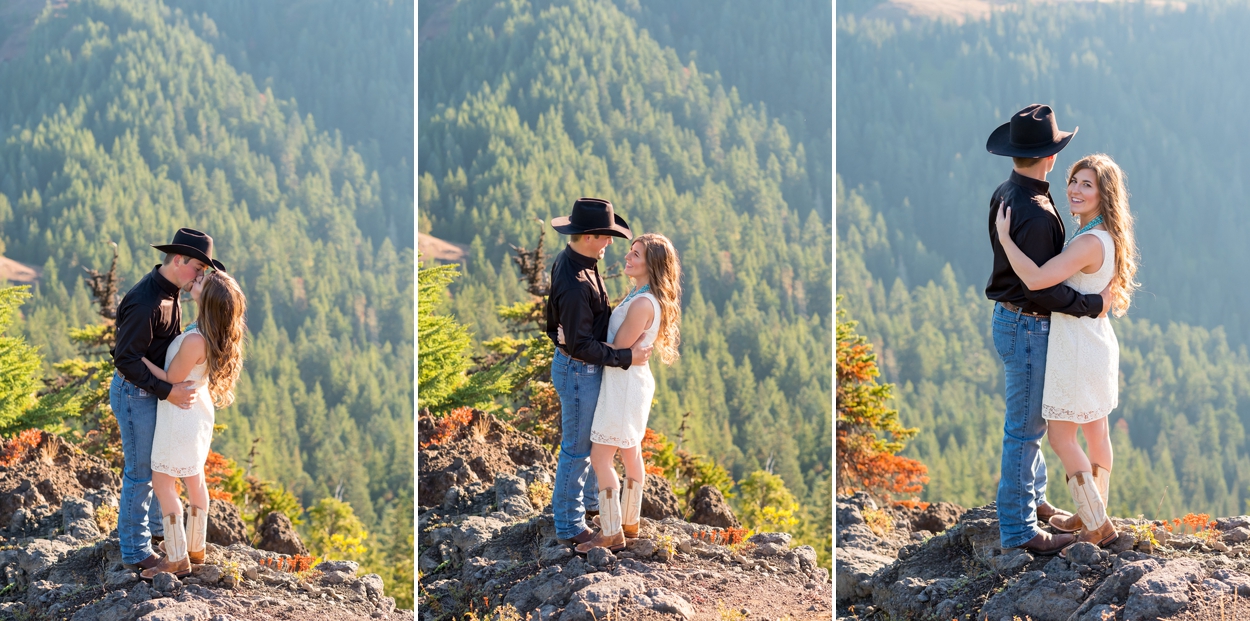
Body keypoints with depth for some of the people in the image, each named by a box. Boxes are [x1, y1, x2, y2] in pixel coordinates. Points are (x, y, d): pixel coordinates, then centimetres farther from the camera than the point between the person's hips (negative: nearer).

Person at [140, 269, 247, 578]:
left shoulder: (195, 340, -32)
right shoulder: (217, 334, -5)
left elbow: (170, 379, -20)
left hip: (179, 412, -9)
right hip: (199, 408, 9)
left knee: (162, 482, 1)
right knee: (194, 478, 21)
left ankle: (177, 559, 6)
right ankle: (195, 547, 34)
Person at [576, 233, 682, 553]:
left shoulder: (643, 304, -24)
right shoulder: (644, 297, 7)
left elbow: (617, 350, -19)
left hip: (624, 381, -10)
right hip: (635, 379, 10)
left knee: (600, 456, -6)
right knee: (630, 452, 20)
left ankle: (611, 533, 0)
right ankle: (630, 522, 32)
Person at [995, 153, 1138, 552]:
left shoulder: (1090, 243, -26)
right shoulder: (1106, 236, 5)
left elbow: (1035, 279, -35)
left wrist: (1003, 236, -27)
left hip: (1077, 350, -10)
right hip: (1097, 343, 10)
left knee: (1061, 438, 0)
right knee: (1095, 434, 18)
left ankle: (1097, 527, 6)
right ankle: (1093, 516, 29)